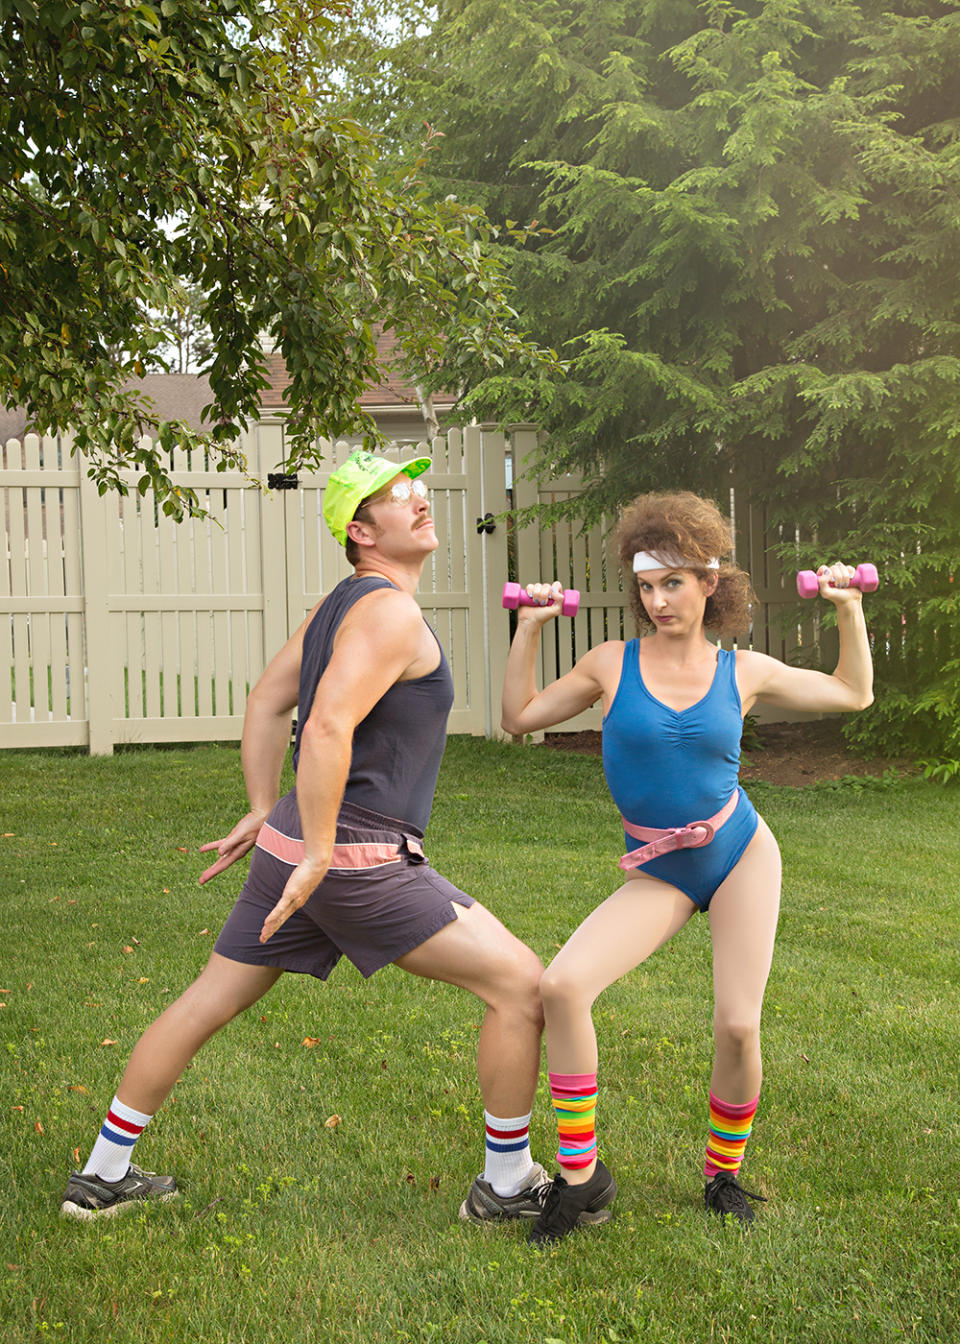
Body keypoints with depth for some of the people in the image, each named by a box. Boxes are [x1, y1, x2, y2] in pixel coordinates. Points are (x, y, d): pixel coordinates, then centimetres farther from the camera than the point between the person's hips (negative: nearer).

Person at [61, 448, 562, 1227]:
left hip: (294, 844, 10)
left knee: (205, 1006, 18)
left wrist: (264, 812, 25)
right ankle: (508, 1184, 8)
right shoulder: (389, 611, -15)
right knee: (522, 984, -3)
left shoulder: (343, 604, 15)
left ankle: (102, 1177, 30)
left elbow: (266, 704, 22)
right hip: (359, 858, -10)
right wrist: (317, 855, -25)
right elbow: (327, 728, -27)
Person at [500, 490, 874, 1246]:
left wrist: (849, 611, 4)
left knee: (738, 1026, -8)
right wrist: (529, 631, -3)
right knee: (562, 986, -22)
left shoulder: (743, 673, -2)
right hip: (657, 874, 0)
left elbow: (853, 694, 13)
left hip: (741, 855, 1)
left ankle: (724, 1175, 22)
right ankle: (579, 1175, -8)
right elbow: (521, 716, 5)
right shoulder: (614, 665, -4)